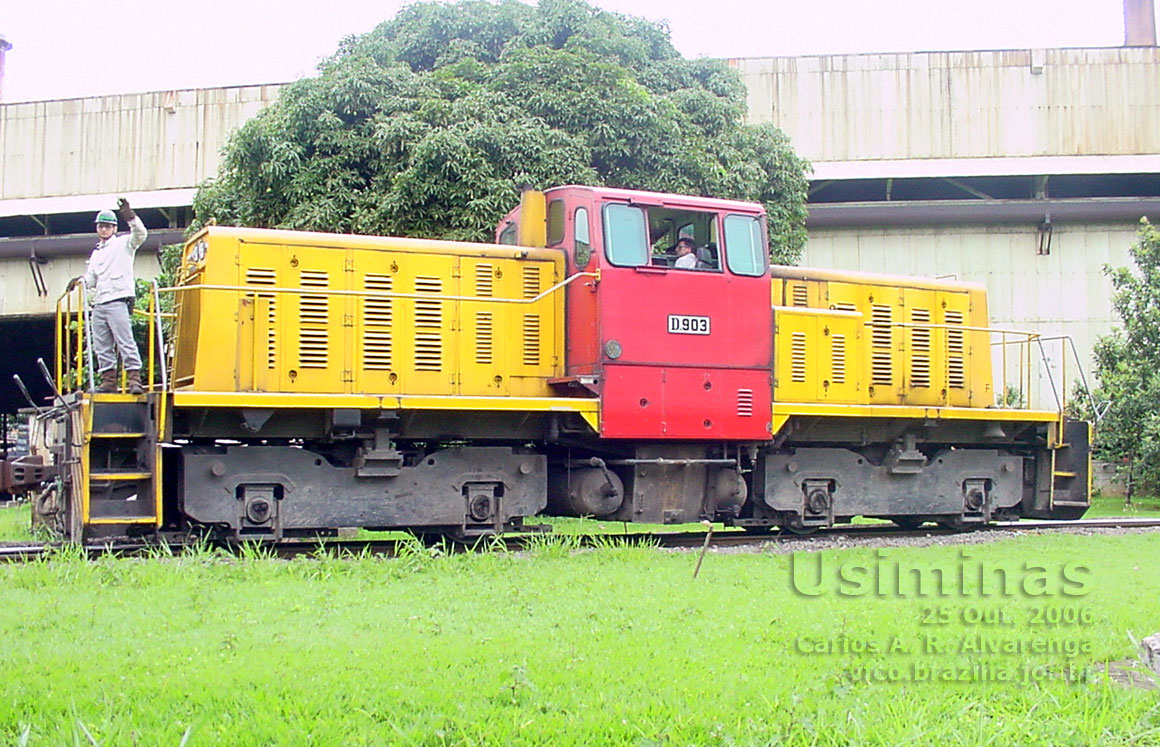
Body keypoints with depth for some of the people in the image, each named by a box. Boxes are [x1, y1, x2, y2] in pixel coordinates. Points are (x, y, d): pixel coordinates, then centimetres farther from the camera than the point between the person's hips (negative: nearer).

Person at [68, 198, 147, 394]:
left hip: (117, 301, -7)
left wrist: (130, 216, -25)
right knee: (101, 346, 4)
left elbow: (140, 234, -13)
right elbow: (91, 279, 25)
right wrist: (79, 281, 4)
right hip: (99, 304, 8)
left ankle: (134, 378, -18)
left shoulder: (123, 244, 6)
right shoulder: (96, 253, 26)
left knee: (125, 342, -14)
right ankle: (108, 380, 6)